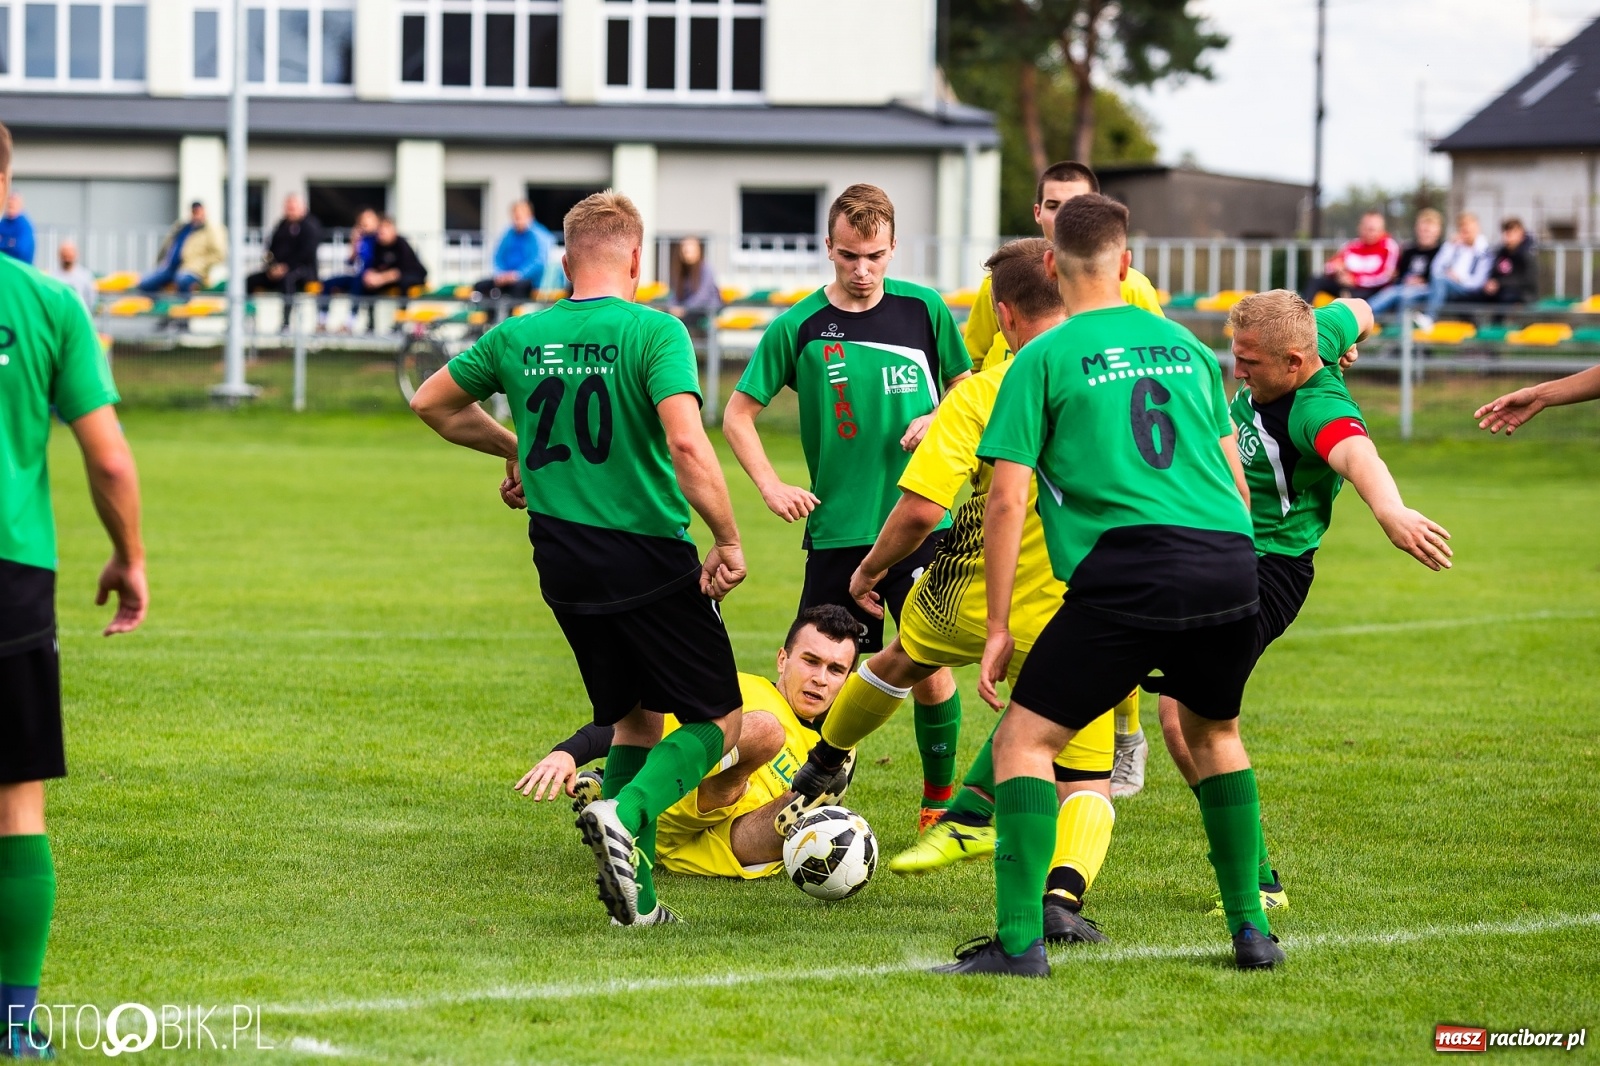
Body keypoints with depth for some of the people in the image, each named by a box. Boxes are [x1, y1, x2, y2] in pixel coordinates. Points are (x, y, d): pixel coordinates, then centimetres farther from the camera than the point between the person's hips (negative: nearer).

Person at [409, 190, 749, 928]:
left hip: (562, 561, 6)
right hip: (651, 560, -6)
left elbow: (431, 403, 19)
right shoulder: (652, 332, -13)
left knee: (635, 718, 20)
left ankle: (634, 895, 13)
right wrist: (728, 542, -16)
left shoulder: (516, 338, 4)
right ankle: (625, 816, -19)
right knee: (719, 720, 7)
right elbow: (686, 442, -25)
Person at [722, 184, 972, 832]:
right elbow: (737, 414, 5)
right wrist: (770, 485, -7)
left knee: (930, 668, -3)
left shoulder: (923, 310, 2)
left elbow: (966, 387, 15)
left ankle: (940, 802, 14)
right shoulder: (797, 328, -2)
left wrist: (939, 422, -6)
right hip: (837, 531, 0)